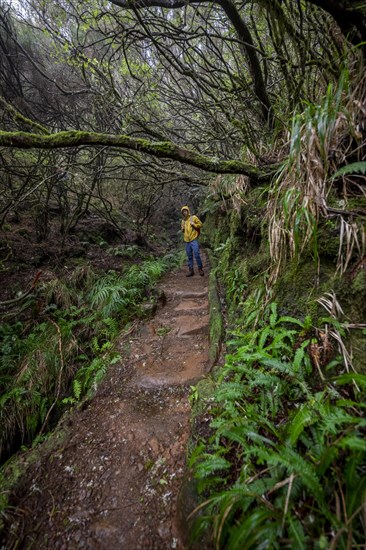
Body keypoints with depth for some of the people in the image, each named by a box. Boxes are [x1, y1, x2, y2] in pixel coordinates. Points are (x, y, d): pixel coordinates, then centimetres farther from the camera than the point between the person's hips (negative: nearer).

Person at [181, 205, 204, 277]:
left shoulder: (193, 217, 3)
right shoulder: (183, 221, 18)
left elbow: (200, 224, 2)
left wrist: (193, 224, -11)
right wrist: (182, 229, 7)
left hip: (194, 240, -5)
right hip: (187, 241, 5)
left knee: (196, 255, -11)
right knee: (189, 256, 8)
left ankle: (200, 269, 2)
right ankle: (190, 270, 13)